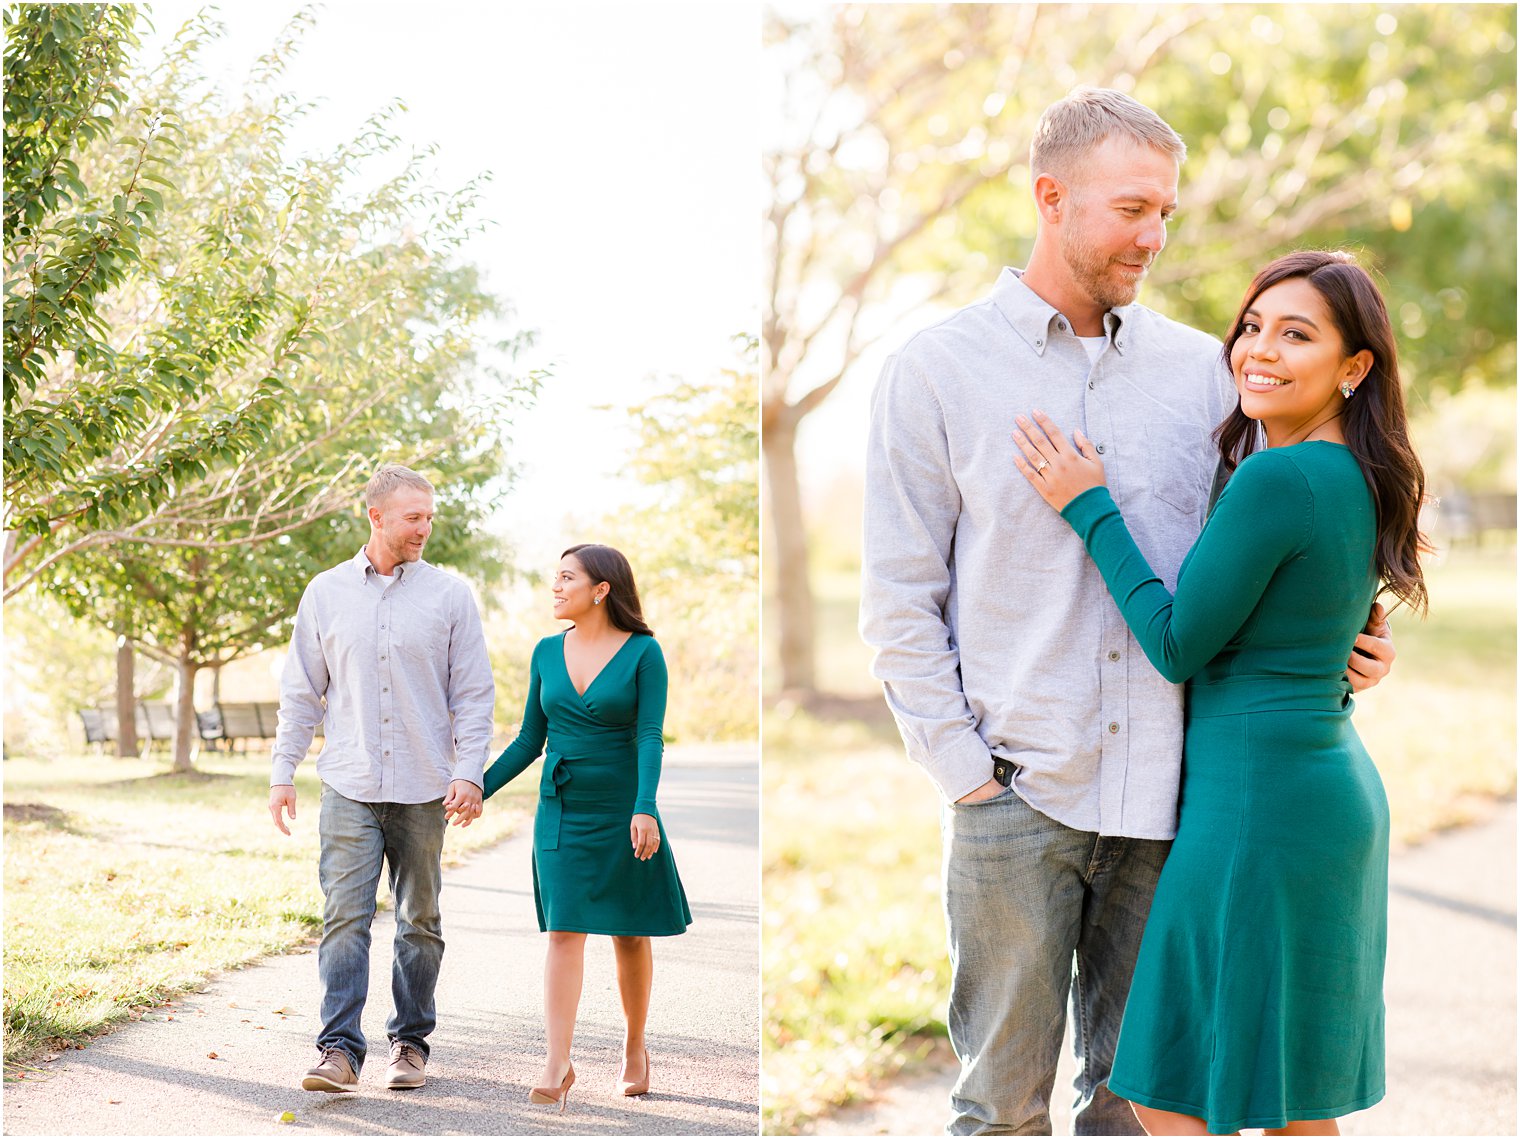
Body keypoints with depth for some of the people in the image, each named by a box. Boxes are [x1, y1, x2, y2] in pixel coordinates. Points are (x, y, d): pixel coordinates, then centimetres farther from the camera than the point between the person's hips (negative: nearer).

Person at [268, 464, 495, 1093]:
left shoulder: (449, 594, 3)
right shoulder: (326, 592, 6)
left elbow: (473, 693, 3)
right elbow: (301, 691, 10)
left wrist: (469, 773, -7)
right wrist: (283, 773, 5)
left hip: (424, 790, 0)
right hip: (350, 787, 0)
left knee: (420, 921, 8)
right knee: (345, 917, -9)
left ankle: (410, 1041, 19)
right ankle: (340, 1050, -10)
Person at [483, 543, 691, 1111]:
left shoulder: (643, 653, -6)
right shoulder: (547, 652, 7)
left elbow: (650, 737, -14)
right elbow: (530, 740, 12)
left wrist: (645, 809, -26)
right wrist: (477, 790, 6)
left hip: (621, 812, -2)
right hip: (561, 811, 3)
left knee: (630, 935, 9)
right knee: (564, 931, -8)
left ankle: (634, 1046, 28)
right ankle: (558, 1063, -14)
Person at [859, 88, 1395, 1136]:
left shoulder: (1200, 368, 8)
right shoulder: (935, 372, 0)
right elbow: (900, 600, -1)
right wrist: (963, 770, -6)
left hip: (1167, 795, 3)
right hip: (1017, 800, -3)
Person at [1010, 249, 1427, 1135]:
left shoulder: (1277, 478, -20)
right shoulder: (1359, 481, 9)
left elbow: (1178, 645, -14)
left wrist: (1088, 506, -8)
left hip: (1258, 800, -10)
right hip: (1338, 789, 10)